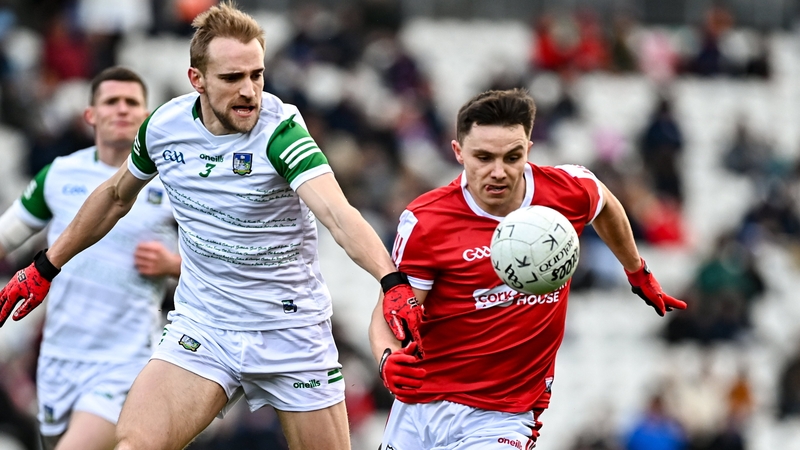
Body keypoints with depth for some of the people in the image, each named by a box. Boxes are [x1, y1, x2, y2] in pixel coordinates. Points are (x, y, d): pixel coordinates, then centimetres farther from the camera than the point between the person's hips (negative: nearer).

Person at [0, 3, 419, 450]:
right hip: (201, 325, 2)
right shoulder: (163, 127, -6)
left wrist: (393, 281, -53)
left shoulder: (280, 129, -20)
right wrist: (45, 268, 22)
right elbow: (116, 196, 16)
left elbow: (338, 214, -35)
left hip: (292, 331, -2)